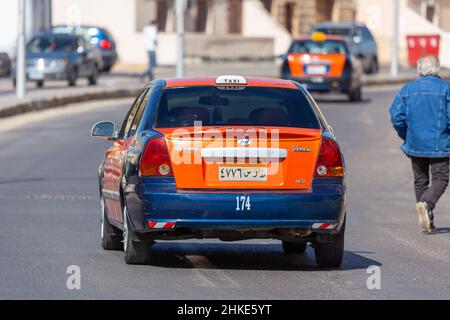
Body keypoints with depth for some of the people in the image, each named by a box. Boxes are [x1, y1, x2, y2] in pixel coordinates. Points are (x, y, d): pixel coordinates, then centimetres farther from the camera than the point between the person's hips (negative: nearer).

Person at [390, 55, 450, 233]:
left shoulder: (407, 90, 3)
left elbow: (396, 117, -1)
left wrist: (406, 137, 13)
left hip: (415, 145, 3)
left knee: (420, 181, 14)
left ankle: (427, 222, 13)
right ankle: (426, 204, -29)